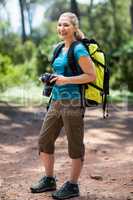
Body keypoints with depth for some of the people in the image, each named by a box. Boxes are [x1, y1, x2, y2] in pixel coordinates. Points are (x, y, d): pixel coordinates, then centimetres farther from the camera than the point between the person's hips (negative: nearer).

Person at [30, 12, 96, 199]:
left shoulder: (79, 49, -10)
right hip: (56, 101, 9)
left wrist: (66, 80, -19)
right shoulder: (60, 49, 14)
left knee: (75, 145, 3)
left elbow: (92, 75, -14)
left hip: (73, 102, -9)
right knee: (44, 141, 12)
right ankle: (49, 180, 27)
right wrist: (50, 79, 9)